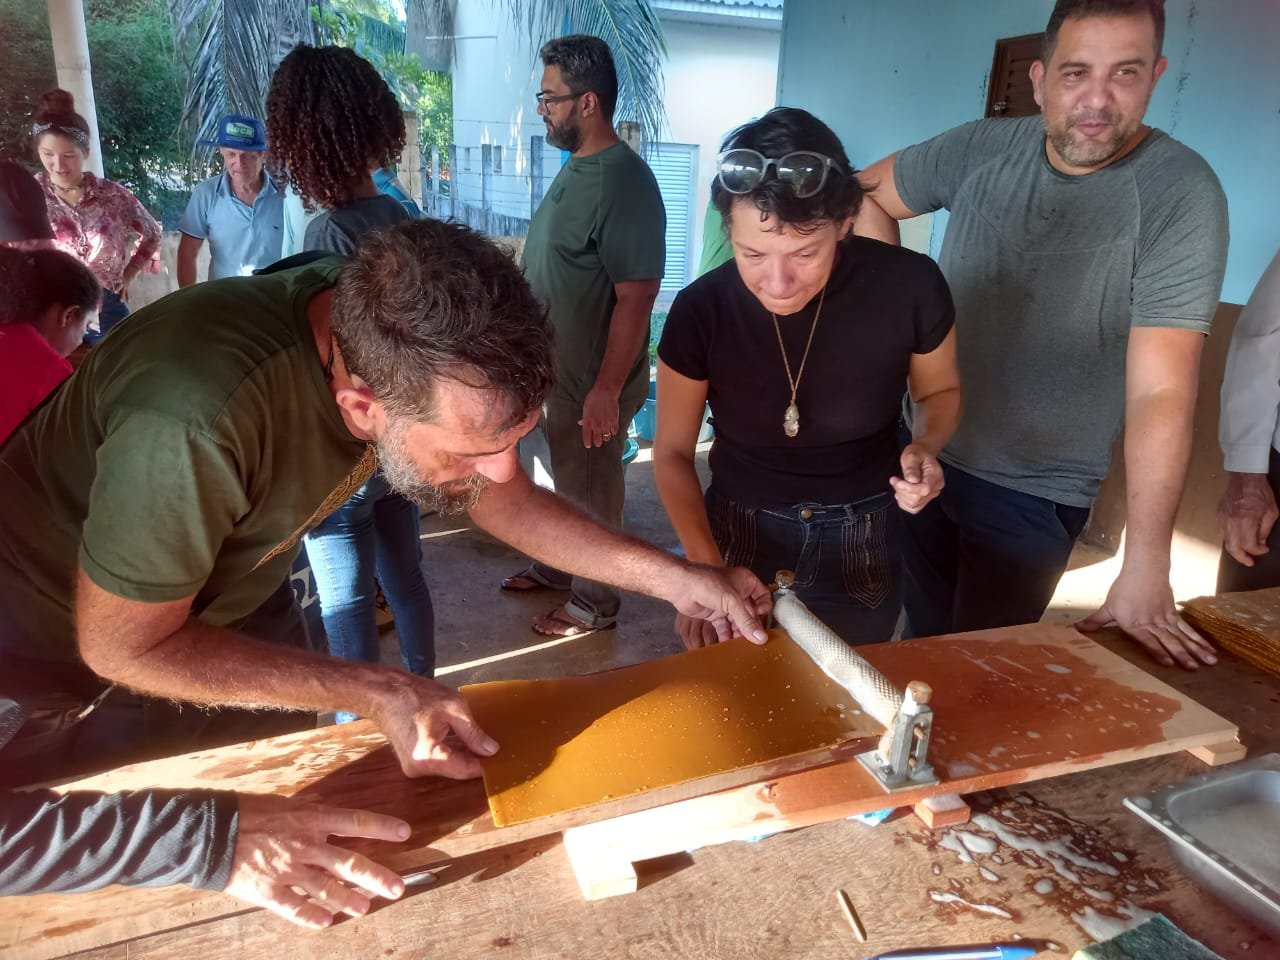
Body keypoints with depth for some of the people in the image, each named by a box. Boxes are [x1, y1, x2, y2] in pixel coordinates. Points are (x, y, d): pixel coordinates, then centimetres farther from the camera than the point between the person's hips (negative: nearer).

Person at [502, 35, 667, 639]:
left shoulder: (624, 182, -22)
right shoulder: (576, 166, 7)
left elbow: (636, 297, -25)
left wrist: (606, 390, -25)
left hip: (592, 379, -9)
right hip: (558, 368, 9)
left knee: (592, 493, 8)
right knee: (566, 479, 24)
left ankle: (594, 604, 27)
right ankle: (557, 567, 44)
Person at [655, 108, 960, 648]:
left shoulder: (909, 287, -21)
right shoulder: (701, 310, -20)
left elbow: (939, 390, 1)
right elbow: (672, 451, -9)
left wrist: (926, 446, -21)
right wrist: (706, 566, -23)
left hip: (861, 536, 0)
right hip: (738, 527, 0)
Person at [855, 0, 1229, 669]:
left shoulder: (1181, 195, -18)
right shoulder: (983, 150, -7)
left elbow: (1160, 392, -25)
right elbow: (865, 194, 8)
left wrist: (1145, 571, -29)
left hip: (1034, 494, -4)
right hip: (926, 456, 4)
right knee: (919, 646, 21)